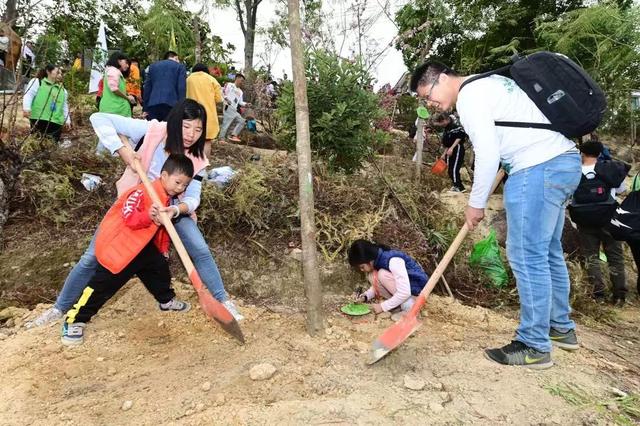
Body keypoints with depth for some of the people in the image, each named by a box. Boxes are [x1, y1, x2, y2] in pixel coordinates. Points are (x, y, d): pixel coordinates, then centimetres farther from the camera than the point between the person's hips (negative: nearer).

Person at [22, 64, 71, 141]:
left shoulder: (62, 90, 24)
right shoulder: (37, 82, 8)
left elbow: (64, 107, 27)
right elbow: (28, 95, -1)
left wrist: (67, 120, 19)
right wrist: (26, 108, -16)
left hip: (56, 123, 5)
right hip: (38, 120, -5)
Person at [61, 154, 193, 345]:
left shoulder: (166, 197, 7)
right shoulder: (143, 192, -24)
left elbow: (162, 228, 18)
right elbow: (128, 217, -32)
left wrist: (163, 249, 19)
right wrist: (148, 216, -48)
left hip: (141, 245, 9)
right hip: (117, 246, -9)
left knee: (159, 266, 15)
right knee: (102, 285, -6)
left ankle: (167, 300, 37)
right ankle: (74, 320, 7)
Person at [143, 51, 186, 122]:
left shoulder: (152, 66, 21)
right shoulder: (180, 66, 10)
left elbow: (147, 88, 17)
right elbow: (182, 88, -2)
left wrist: (145, 108, 17)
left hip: (153, 104, 4)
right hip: (171, 104, -3)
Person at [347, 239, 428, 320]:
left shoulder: (393, 260, -29)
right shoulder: (377, 259, -4)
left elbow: (405, 292, -31)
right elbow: (377, 284, 12)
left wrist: (383, 306, -23)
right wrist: (365, 296, -5)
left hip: (417, 290, -8)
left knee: (383, 274, -25)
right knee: (371, 276, -7)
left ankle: (408, 306, -16)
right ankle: (398, 303, -1)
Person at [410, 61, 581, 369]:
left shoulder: (468, 95, -9)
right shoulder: (487, 83, 21)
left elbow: (488, 154, -16)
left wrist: (476, 204, -7)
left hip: (538, 168, -11)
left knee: (527, 256, -6)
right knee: (547, 252, 17)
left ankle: (534, 346, 3)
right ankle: (561, 328, 30)